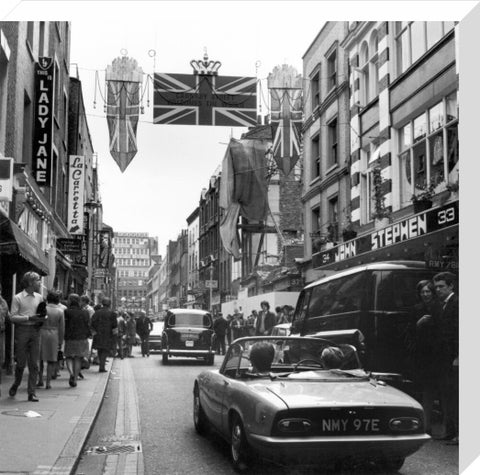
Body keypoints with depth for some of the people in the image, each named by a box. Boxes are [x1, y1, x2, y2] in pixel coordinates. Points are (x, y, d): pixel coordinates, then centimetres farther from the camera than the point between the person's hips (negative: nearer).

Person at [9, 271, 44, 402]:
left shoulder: (39, 297, 12)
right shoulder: (17, 298, -2)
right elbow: (13, 317, -8)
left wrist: (41, 318, -3)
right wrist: (29, 318, -18)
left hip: (35, 331, 4)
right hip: (22, 330, -4)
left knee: (34, 364, 0)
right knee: (21, 362, 1)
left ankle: (31, 392, 4)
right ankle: (15, 385, 27)